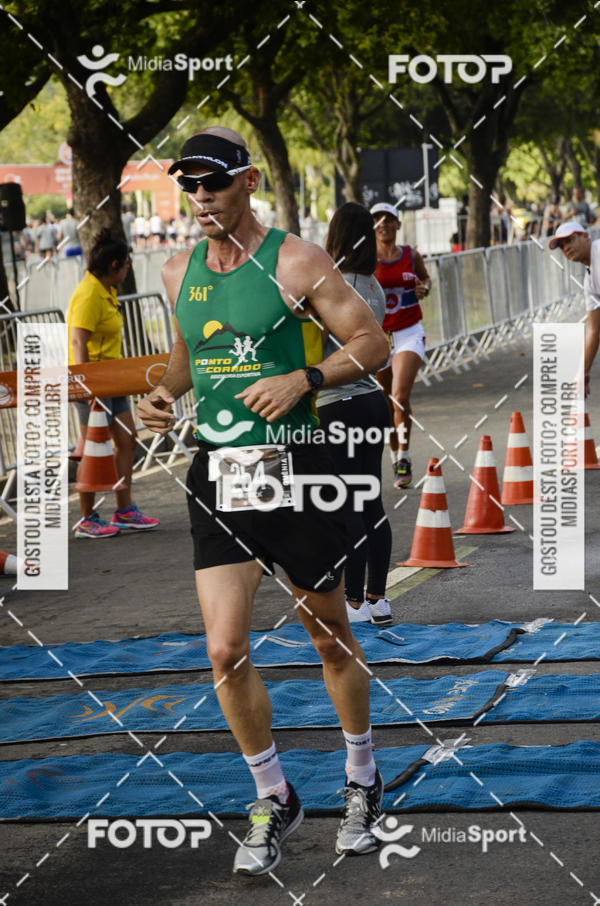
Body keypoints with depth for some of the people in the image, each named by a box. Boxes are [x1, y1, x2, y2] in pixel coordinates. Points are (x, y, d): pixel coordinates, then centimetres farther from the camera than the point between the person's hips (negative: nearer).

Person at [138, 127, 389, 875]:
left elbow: (371, 342, -6)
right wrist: (163, 393, 5)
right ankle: (273, 800, 12)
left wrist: (303, 380, -20)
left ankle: (362, 783, 32)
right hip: (215, 476, 4)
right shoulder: (179, 272, 8)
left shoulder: (294, 261, -7)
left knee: (331, 640, 10)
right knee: (225, 652, -7)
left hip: (292, 470, -4)